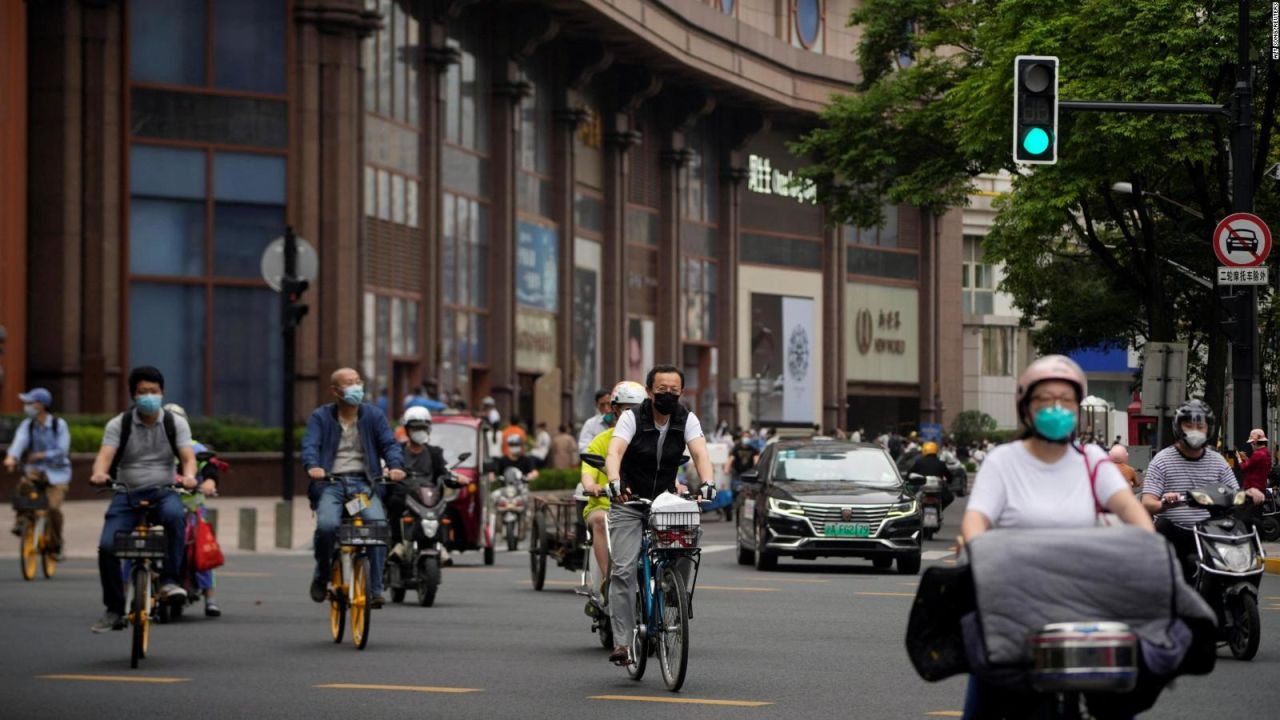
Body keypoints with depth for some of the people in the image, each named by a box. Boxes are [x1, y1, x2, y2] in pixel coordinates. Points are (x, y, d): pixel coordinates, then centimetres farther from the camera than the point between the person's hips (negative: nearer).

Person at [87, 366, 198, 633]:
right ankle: (114, 611, -3)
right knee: (107, 546, -18)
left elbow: (188, 456, -6)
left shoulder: (175, 424, 6)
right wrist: (99, 473, -34)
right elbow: (105, 454, -9)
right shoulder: (118, 425, 5)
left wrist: (188, 476, -30)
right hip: (127, 494, 1)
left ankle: (169, 580, -28)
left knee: (175, 514, -38)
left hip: (163, 492, -1)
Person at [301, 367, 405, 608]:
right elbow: (310, 445, -6)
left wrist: (395, 466, -18)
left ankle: (375, 589, -21)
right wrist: (313, 466, -28)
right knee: (327, 524, -30)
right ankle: (321, 576, -1)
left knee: (378, 523, -27)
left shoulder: (373, 415, 13)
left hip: (364, 482, 1)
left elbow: (389, 443, 3)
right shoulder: (320, 417, 8)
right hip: (331, 483, -1)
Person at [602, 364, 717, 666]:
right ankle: (622, 641, -14)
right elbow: (614, 452, -28)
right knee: (623, 570, -14)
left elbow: (700, 453, -20)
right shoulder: (632, 418, -13)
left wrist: (707, 483, -41)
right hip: (629, 503, -2)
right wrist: (615, 483, -48)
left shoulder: (687, 420, -5)